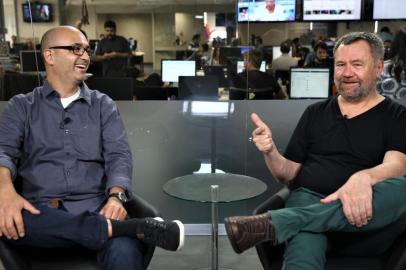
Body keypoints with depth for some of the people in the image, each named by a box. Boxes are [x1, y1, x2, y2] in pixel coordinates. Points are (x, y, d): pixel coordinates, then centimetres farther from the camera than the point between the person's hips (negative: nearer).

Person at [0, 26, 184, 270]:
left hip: (95, 207, -2)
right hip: (40, 211, 3)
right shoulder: (22, 106, 14)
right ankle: (132, 227, -33)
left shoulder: (103, 105, 15)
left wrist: (116, 196, -19)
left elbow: (118, 155, 3)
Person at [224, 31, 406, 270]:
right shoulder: (315, 113, 17)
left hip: (367, 220, 1)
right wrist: (270, 152, -5)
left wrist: (363, 178, -35)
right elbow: (289, 174, 17)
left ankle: (273, 223, -39)